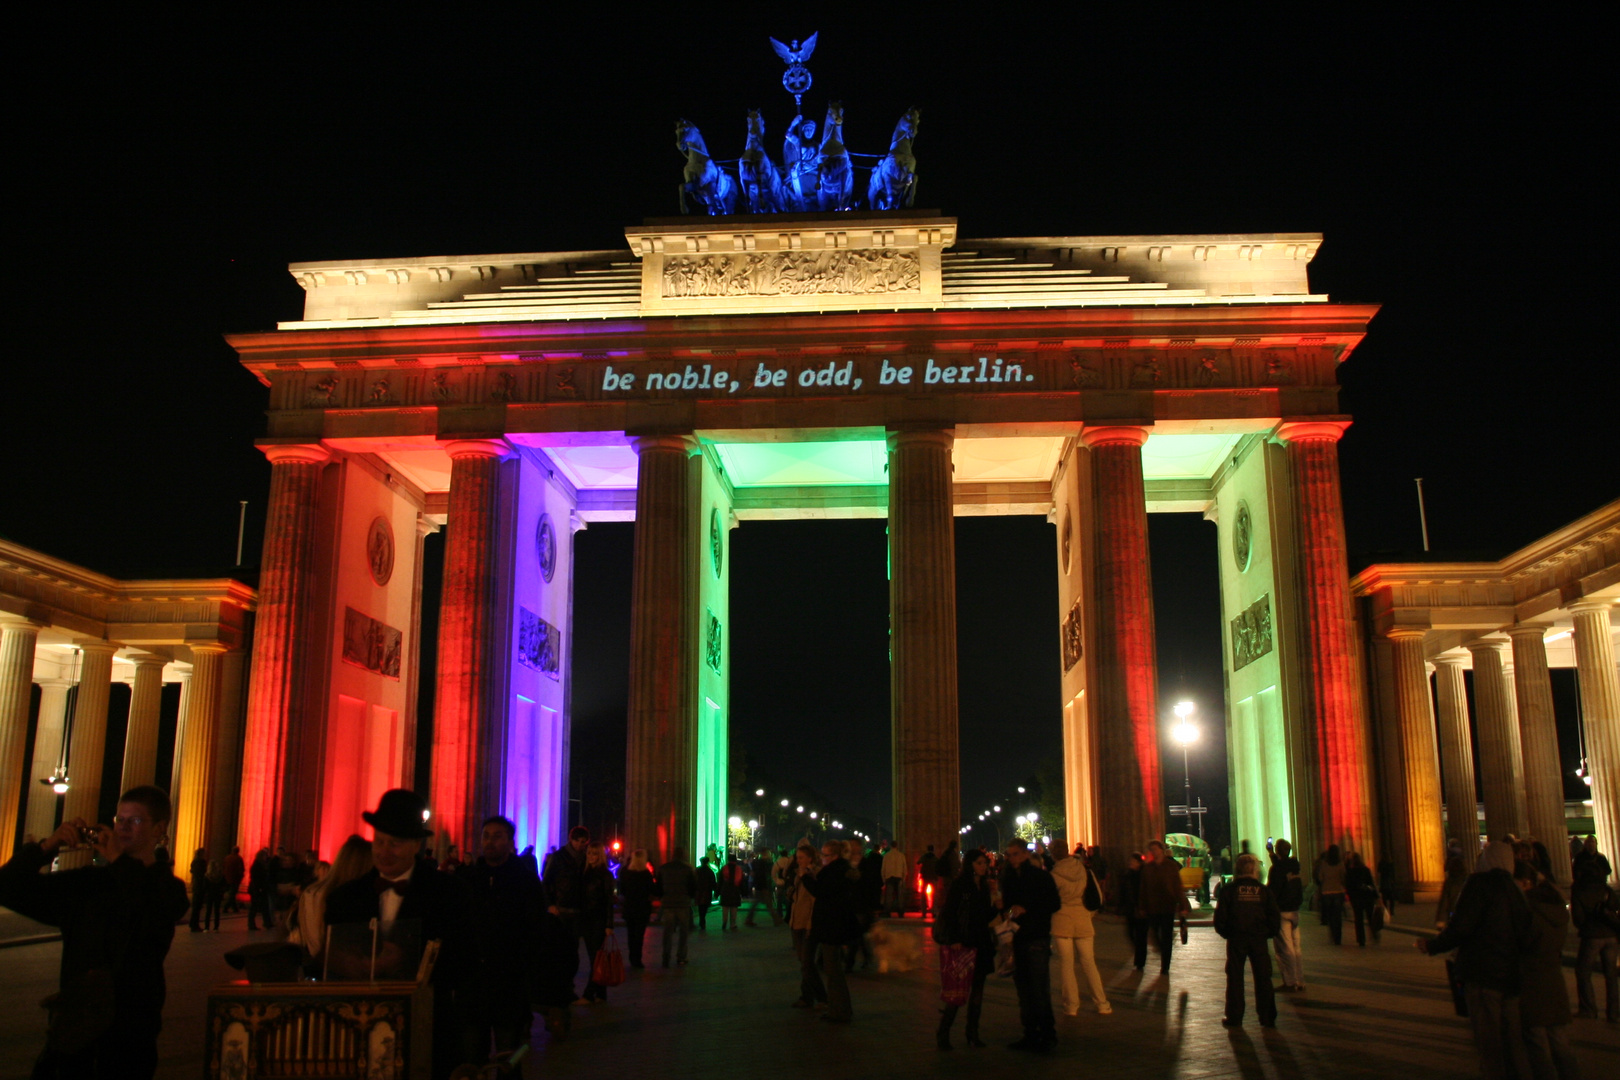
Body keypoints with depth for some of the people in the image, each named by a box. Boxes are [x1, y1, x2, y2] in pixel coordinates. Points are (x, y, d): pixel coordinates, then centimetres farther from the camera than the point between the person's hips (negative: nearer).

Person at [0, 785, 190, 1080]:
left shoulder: (167, 888, -3)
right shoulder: (87, 882, 9)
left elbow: (156, 920, -26)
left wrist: (119, 861, -20)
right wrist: (46, 847, -8)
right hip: (73, 1026, 4)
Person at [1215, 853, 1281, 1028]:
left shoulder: (1229, 889, -4)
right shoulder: (1264, 890, 0)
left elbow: (1220, 915, -6)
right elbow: (1275, 916, 0)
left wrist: (1224, 932, 9)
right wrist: (1269, 933, 13)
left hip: (1236, 939, -1)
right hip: (1259, 939, 1)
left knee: (1235, 978, 7)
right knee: (1263, 978, 9)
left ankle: (1234, 1017, 8)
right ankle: (1267, 1018, 11)